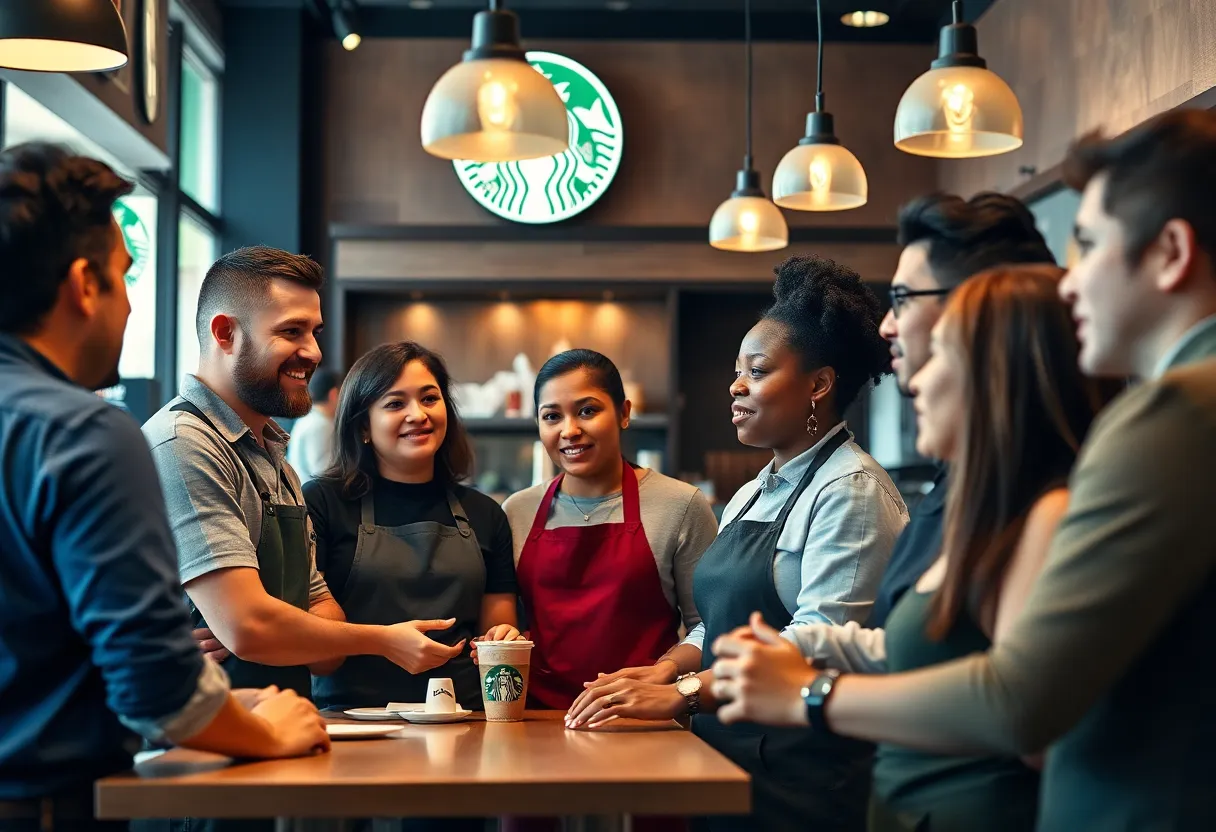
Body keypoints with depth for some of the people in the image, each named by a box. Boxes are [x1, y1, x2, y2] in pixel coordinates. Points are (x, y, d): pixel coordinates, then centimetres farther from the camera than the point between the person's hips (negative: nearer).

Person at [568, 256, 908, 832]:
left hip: (803, 779, -8)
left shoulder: (850, 490, -13)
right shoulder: (751, 497, 16)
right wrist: (668, 668, -2)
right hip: (724, 759, 8)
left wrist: (683, 694, -25)